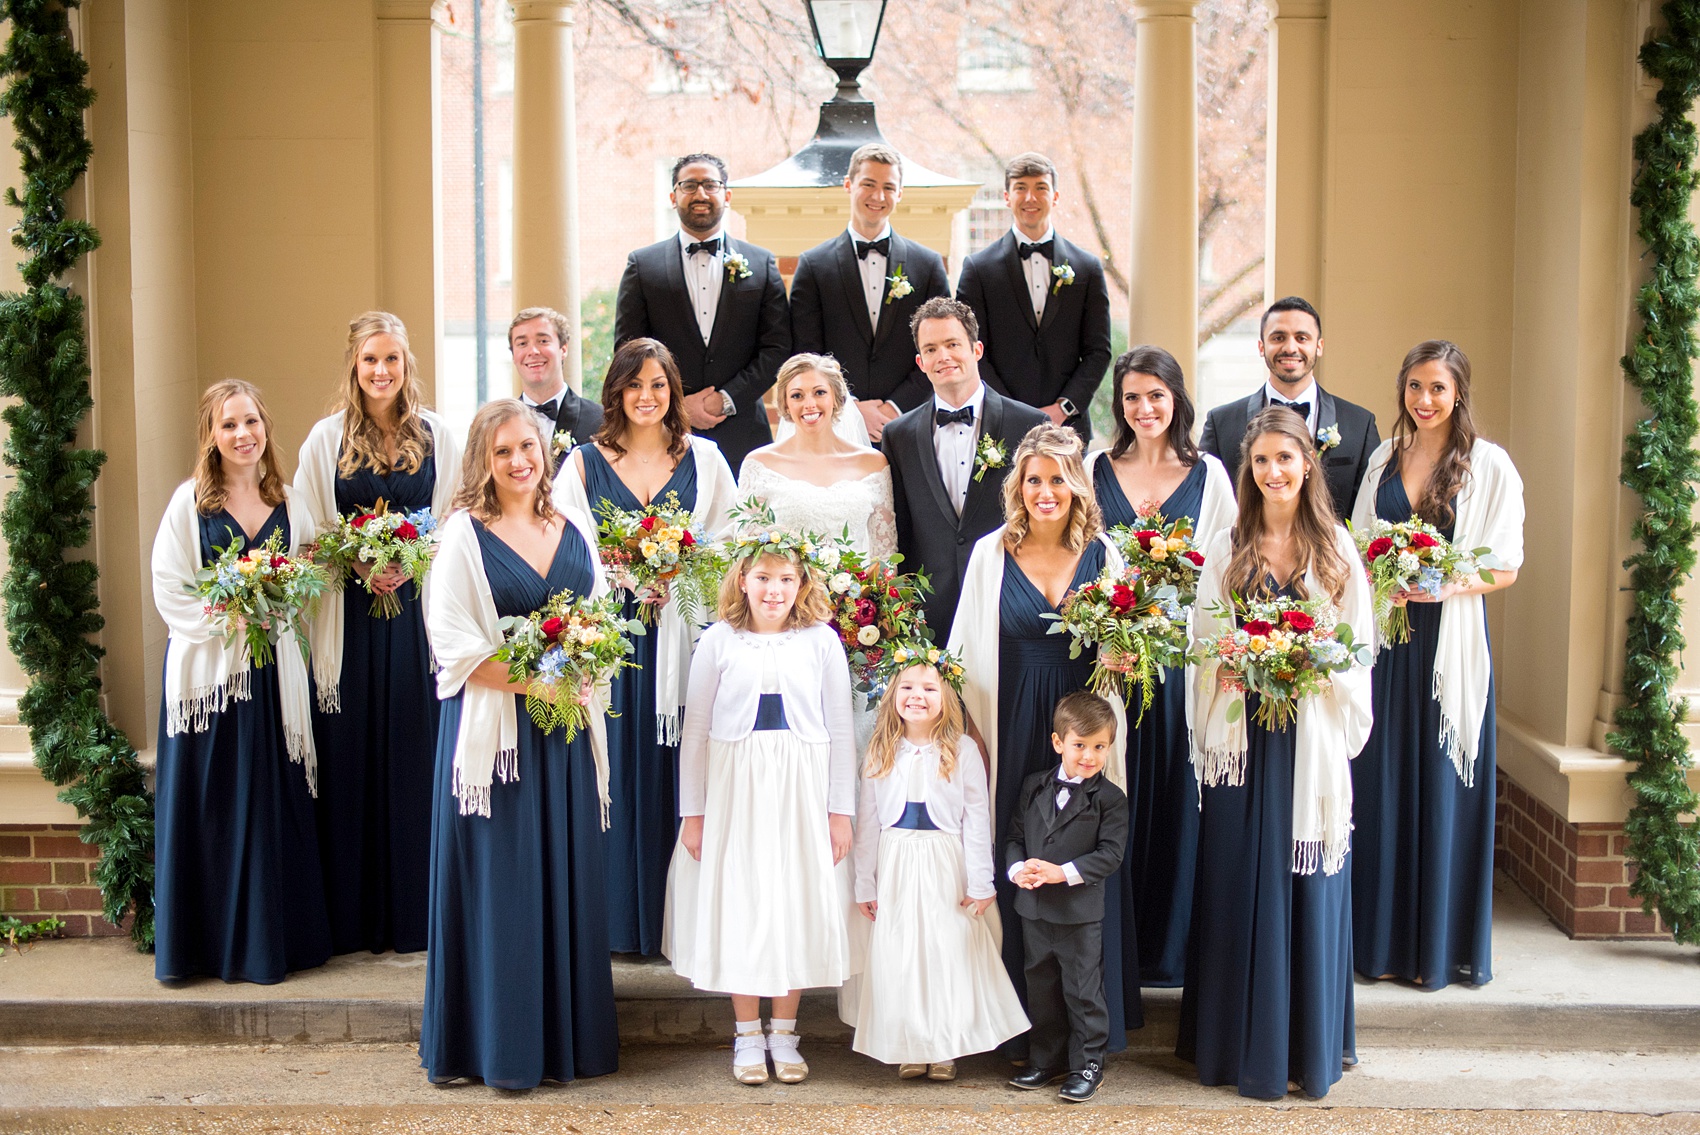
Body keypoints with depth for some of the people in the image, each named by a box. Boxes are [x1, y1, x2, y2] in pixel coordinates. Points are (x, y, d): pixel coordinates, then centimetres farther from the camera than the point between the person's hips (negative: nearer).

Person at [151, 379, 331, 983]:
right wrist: (226, 622, -14)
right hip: (207, 670, -2)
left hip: (271, 673, 3)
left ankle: (273, 938, 14)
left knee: (273, 802, 5)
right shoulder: (189, 501, 0)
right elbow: (169, 588, -4)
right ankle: (213, 941, 11)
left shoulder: (290, 503, 9)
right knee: (212, 805, 1)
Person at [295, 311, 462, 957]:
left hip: (418, 613, 0)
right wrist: (359, 566, -13)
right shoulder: (326, 439, 5)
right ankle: (355, 920, 10)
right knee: (351, 761, 2)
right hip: (350, 618, 0)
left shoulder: (438, 436, 7)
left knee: (416, 755, 2)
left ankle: (417, 915, 12)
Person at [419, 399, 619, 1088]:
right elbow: (452, 643, -9)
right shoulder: (464, 534, -3)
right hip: (493, 727, -4)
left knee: (567, 876, 8)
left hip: (567, 727, 5)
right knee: (501, 882, -1)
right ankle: (500, 1043, 10)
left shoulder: (576, 530, 12)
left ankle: (568, 1033, 18)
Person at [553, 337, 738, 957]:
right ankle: (618, 916, 9)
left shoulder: (704, 458, 9)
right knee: (615, 771, 0)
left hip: (681, 635, 0)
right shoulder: (584, 462, 8)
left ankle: (678, 917, 9)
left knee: (672, 767, 1)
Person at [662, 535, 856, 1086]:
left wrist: (841, 809, 1)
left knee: (798, 902, 4)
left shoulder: (821, 641, 1)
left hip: (801, 791, 0)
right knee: (738, 903, 3)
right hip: (735, 787, 0)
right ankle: (747, 1034, 17)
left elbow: (840, 731, 3)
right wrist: (692, 810, 2)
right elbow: (695, 730, 3)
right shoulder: (719, 641, 0)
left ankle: (783, 1033, 18)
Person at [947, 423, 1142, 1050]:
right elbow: (968, 646, 5)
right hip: (1015, 731, -1)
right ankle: (1023, 1016, 15)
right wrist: (975, 731, -1)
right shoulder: (992, 552, 2)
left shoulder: (1103, 552, 5)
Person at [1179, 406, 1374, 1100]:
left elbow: (1357, 647, 5)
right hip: (1244, 736, 0)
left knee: (1308, 884, 5)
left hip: (1313, 737, 0)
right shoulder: (1227, 547, 5)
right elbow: (1204, 646, 5)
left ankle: (1310, 1040, 18)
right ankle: (1244, 1041, 16)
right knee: (1241, 883, 5)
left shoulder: (1337, 549, 5)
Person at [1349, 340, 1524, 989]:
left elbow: (1506, 569, -3)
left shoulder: (1489, 465, -2)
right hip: (1384, 637, 4)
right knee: (1382, 783, 5)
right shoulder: (1384, 459, 11)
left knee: (1441, 786, 1)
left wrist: (1448, 585, -19)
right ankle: (1384, 937, 16)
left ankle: (1440, 943, 12)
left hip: (1449, 639, -3)